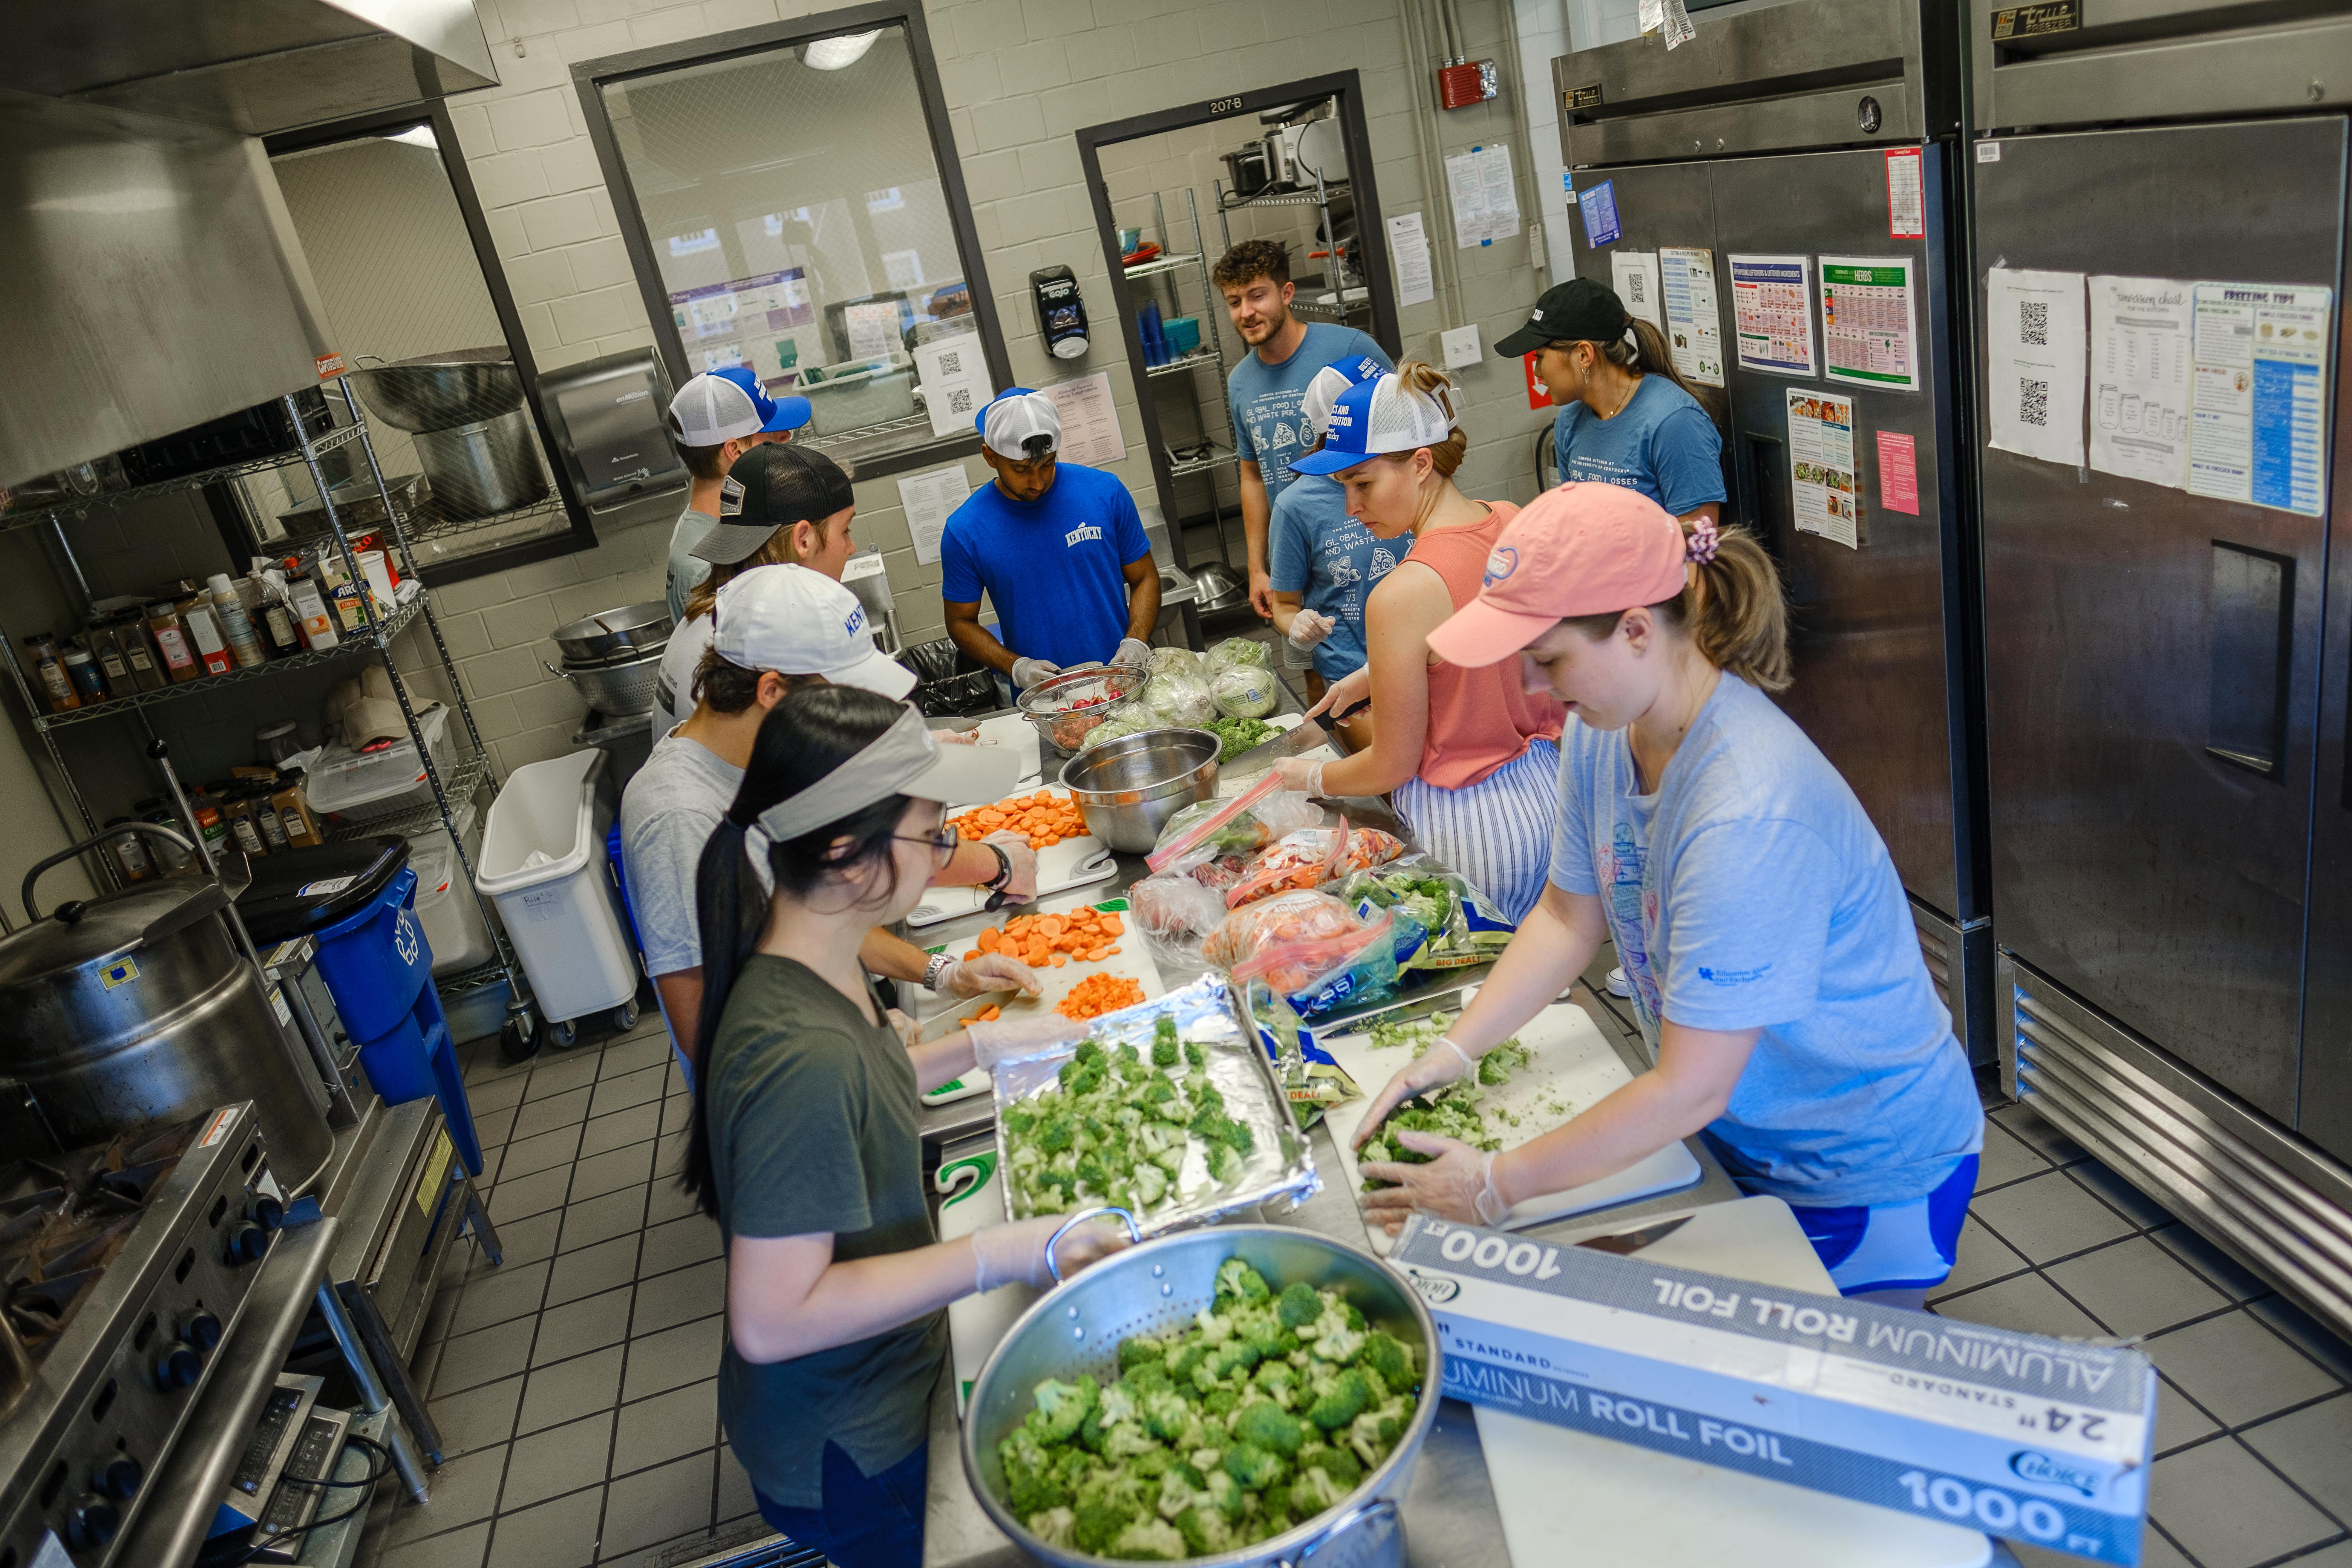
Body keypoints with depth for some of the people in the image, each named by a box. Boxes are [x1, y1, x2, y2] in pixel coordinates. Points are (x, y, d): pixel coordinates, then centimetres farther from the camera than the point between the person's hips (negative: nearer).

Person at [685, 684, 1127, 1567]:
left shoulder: (805, 964, -8)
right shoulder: (801, 1053, -36)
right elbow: (772, 1319, -32)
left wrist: (976, 1047, 5)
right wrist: (1000, 1256, -30)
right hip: (850, 1456, -8)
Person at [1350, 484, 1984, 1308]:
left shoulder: (1750, 816, -37)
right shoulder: (1603, 732, -11)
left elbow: (1691, 1089, -32)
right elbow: (1569, 916, 4)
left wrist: (1495, 1186, -24)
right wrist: (1453, 1050, -5)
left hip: (1870, 1171, -7)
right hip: (1745, 1131, 7)